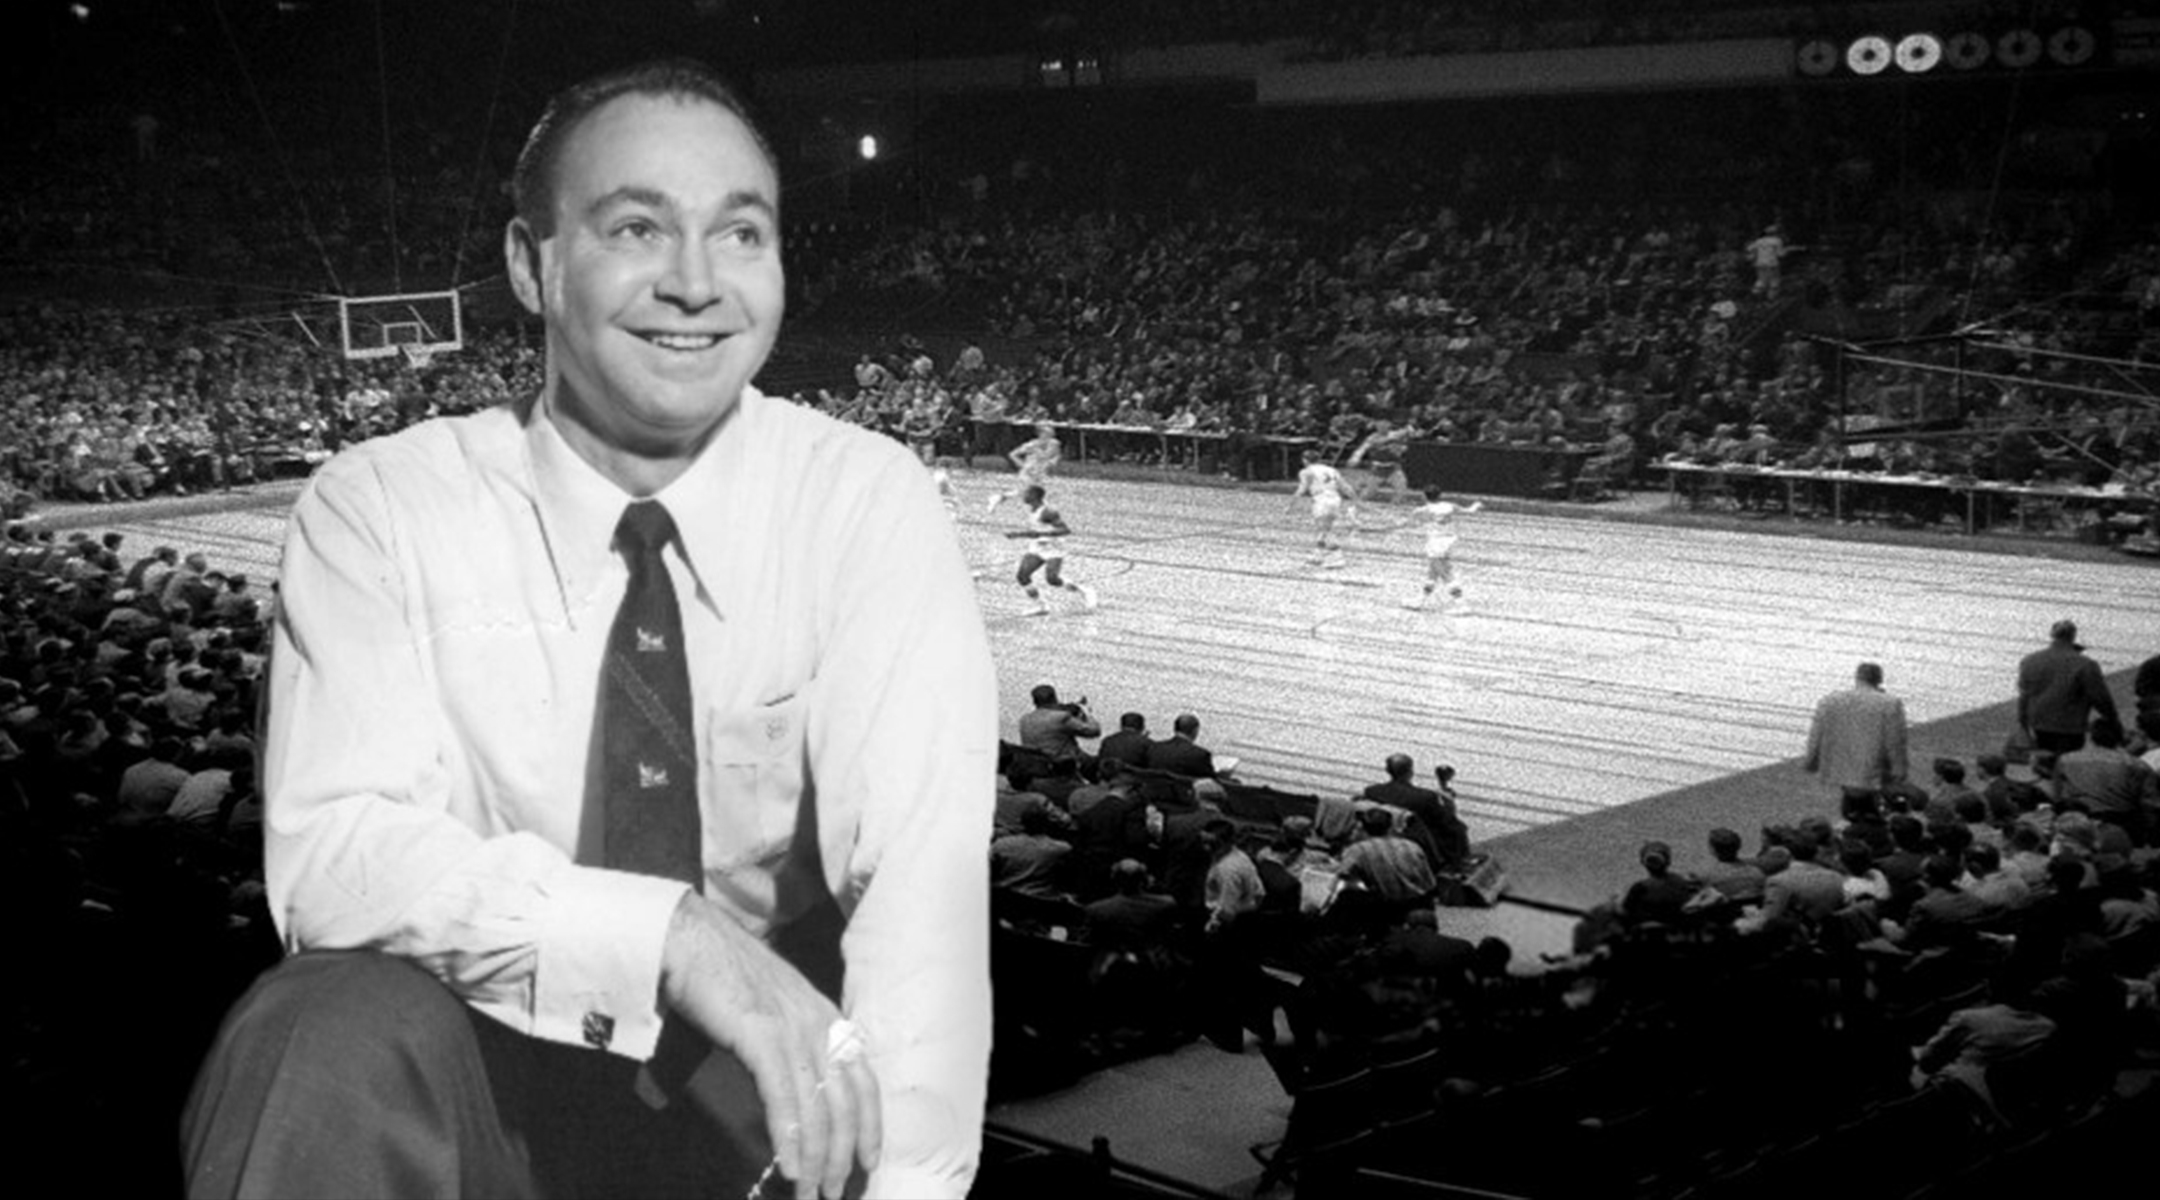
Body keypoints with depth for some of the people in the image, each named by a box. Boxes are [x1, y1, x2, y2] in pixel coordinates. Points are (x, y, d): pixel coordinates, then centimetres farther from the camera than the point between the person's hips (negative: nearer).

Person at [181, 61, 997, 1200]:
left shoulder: (868, 500, -8)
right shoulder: (377, 507, -7)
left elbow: (921, 873, -19)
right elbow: (331, 848, -20)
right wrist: (676, 935, -34)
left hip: (769, 1086, 2)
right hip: (488, 1083, -1)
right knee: (333, 1036, -31)